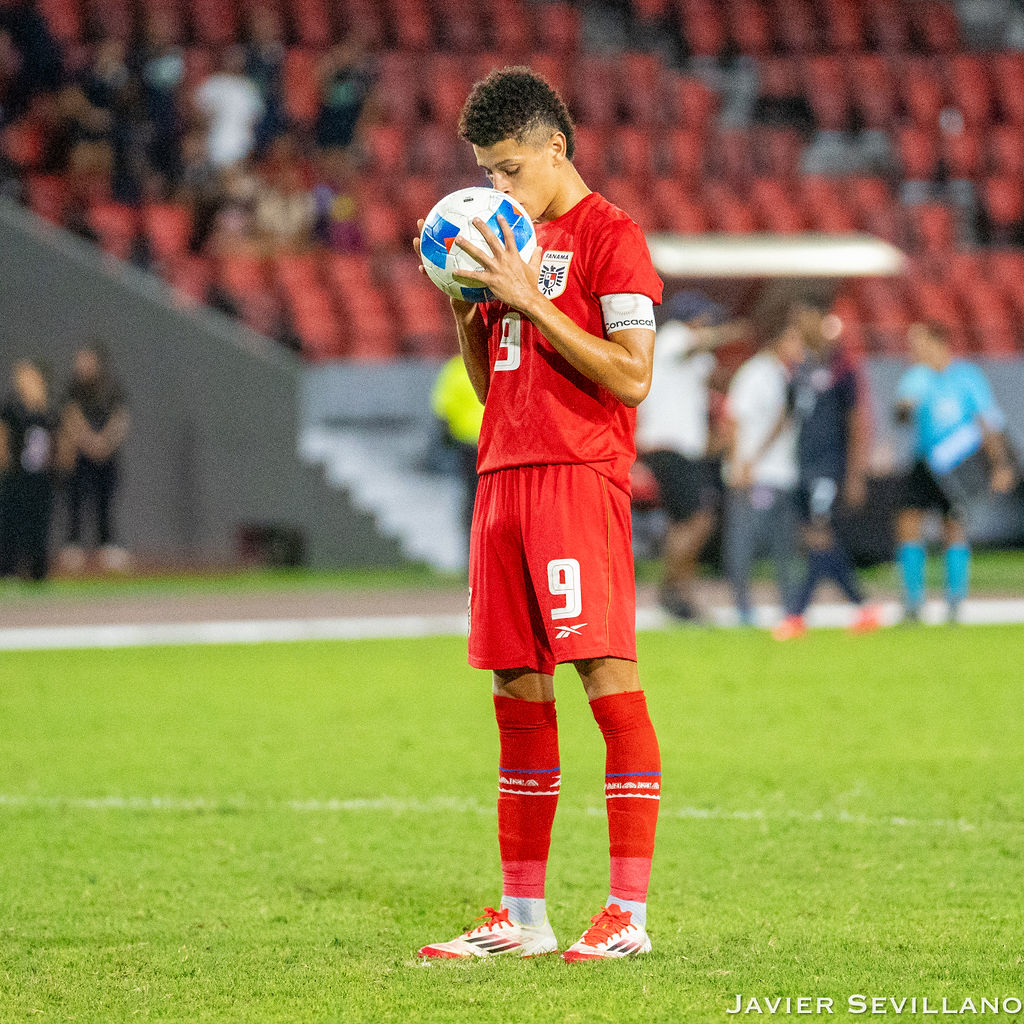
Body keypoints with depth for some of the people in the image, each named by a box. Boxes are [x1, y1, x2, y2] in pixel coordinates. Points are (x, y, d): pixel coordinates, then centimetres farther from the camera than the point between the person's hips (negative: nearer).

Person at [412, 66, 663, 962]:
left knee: (607, 675, -11)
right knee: (519, 694, 7)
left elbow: (631, 376, -13)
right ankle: (523, 915, 11)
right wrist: (466, 308, 6)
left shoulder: (609, 235, -4)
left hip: (579, 476, -8)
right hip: (504, 476, 8)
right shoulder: (512, 242, 20)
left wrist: (532, 301, -14)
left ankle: (630, 913, -12)